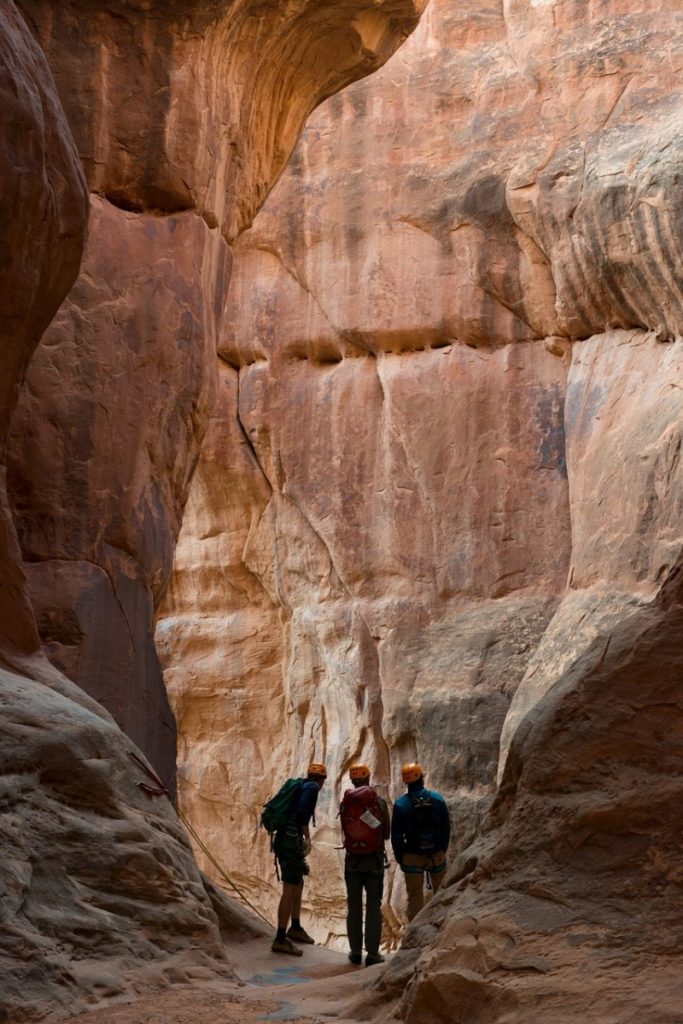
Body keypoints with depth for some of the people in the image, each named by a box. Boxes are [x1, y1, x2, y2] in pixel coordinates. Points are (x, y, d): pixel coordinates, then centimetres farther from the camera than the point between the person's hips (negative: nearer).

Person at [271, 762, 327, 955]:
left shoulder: (300, 786, 19)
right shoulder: (313, 787, -6)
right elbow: (302, 810, -22)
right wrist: (307, 838, -16)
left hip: (284, 839, 10)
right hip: (291, 842, -10)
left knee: (298, 885, 23)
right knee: (290, 890, -8)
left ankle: (295, 928, 36)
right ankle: (280, 940, -9)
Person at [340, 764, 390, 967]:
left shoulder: (345, 803, -4)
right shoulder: (379, 802, -8)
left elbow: (345, 831, 5)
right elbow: (386, 834, -1)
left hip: (352, 859, 2)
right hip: (374, 859, -2)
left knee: (354, 905, 11)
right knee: (373, 906, 3)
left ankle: (355, 951, 12)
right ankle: (372, 953, 0)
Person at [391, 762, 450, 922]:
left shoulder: (401, 804, -12)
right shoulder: (437, 799, -7)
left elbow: (396, 835, -6)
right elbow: (446, 827, 1)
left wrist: (399, 857, 6)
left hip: (412, 857, -1)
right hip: (437, 854, 2)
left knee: (415, 896, 8)